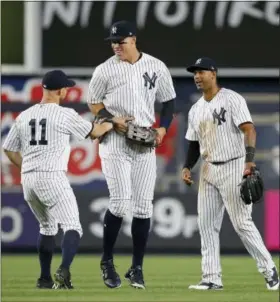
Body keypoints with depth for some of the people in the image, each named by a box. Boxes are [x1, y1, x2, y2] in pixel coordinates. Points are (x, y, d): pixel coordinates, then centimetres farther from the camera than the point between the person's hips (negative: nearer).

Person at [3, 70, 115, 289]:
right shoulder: (65, 115, -4)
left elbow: (9, 150, 15)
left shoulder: (24, 116, 10)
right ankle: (64, 270, -30)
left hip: (28, 180, 6)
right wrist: (111, 124, 28)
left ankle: (45, 279, 22)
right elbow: (94, 132, 8)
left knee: (47, 227, 23)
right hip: (52, 178, -6)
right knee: (72, 227, -6)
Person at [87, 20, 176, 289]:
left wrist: (163, 128, -3)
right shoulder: (105, 70, -2)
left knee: (143, 206, 1)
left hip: (145, 146, 3)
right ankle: (106, 261, 6)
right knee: (120, 201, -13)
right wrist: (113, 119, -14)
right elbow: (93, 103, 4)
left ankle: (137, 268, 10)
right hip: (115, 143, -3)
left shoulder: (157, 67, 4)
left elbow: (168, 100, 13)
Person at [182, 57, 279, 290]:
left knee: (242, 223, -8)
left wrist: (249, 161, -30)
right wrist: (187, 167, 4)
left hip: (234, 167, -7)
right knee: (207, 224, 2)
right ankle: (212, 278, 4)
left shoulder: (232, 99, -8)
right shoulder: (196, 110, 13)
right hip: (209, 170, 7)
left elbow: (249, 130, -17)